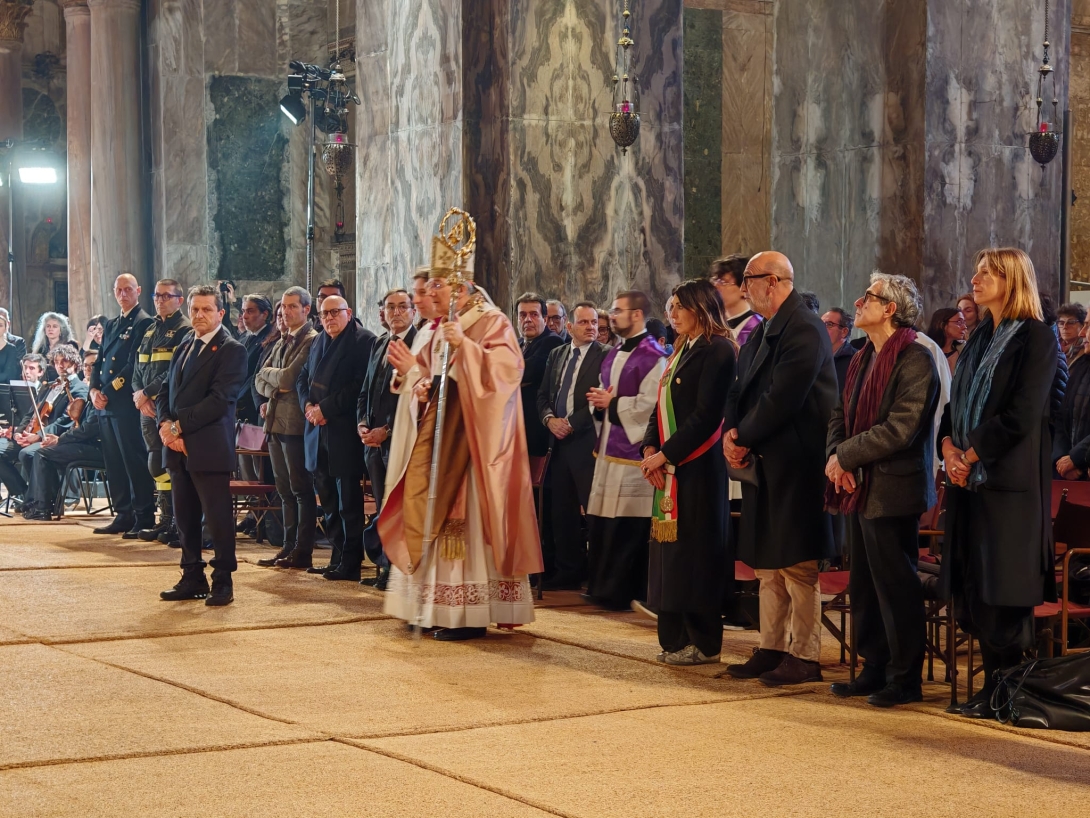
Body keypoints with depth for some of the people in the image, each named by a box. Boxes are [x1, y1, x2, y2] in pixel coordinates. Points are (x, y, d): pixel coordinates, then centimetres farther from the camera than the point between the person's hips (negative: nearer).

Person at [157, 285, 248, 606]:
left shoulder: (231, 350, -6)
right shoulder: (184, 347, 18)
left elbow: (219, 399, -15)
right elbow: (165, 392, 15)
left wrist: (179, 425, -16)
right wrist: (166, 425, -4)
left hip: (210, 448, -7)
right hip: (179, 447, 7)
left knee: (218, 518, -3)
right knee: (185, 518, 10)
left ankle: (223, 583, 5)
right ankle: (192, 579, 19)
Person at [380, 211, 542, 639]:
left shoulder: (492, 323, -9)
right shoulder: (442, 328, 16)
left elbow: (508, 369, -24)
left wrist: (464, 346, -33)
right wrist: (413, 371, -1)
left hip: (471, 437, -8)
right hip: (439, 432, 8)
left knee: (466, 516, -9)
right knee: (435, 512, 7)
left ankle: (471, 614, -6)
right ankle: (437, 606, 12)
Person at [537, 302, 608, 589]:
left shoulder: (605, 356, -4)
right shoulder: (557, 355, 15)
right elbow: (542, 395, 17)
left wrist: (571, 423, -12)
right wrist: (549, 419, -2)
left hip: (587, 442, -6)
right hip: (559, 442, 6)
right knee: (562, 511, 10)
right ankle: (567, 572, 18)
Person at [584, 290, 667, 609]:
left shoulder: (652, 356, -11)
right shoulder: (612, 356, 17)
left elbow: (651, 403, -20)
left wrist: (612, 403, -12)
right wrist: (599, 402, 1)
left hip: (633, 450, -9)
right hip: (608, 448, 9)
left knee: (626, 527, -5)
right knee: (601, 523, 11)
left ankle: (622, 592, 2)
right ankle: (602, 586, 21)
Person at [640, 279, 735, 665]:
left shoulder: (717, 351, -11)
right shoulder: (682, 350, 17)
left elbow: (706, 415, -18)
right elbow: (662, 405, 16)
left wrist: (665, 454, -16)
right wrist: (650, 448, 0)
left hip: (698, 469, -9)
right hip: (669, 469, 9)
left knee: (694, 552, -5)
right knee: (671, 550, 9)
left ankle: (703, 643, 2)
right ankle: (676, 638, 14)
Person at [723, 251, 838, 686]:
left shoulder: (804, 330, -15)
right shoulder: (761, 333, 15)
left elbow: (782, 398, -22)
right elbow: (741, 390, 14)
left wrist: (743, 438, -13)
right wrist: (732, 433, -4)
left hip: (796, 464, -10)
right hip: (762, 465, 10)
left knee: (798, 566, -4)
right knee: (767, 565, 13)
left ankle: (804, 657, 2)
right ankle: (771, 650, 20)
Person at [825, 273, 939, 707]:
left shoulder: (915, 360, -13)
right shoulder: (863, 360, 15)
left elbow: (900, 427, -20)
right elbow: (841, 415, 17)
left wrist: (846, 455, -14)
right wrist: (835, 457, -3)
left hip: (892, 489, -9)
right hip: (860, 488, 9)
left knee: (895, 585, -3)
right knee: (864, 586, 13)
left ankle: (905, 679, 5)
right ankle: (874, 669, 23)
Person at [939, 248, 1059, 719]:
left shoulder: (1036, 339, -7)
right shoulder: (979, 340, 18)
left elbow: (1022, 415, -14)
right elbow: (957, 401, 18)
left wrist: (971, 454, -12)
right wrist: (949, 445, -1)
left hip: (1011, 480, -8)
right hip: (970, 479, 8)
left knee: (1004, 593, -6)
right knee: (973, 587, 6)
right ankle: (993, 683, 13)